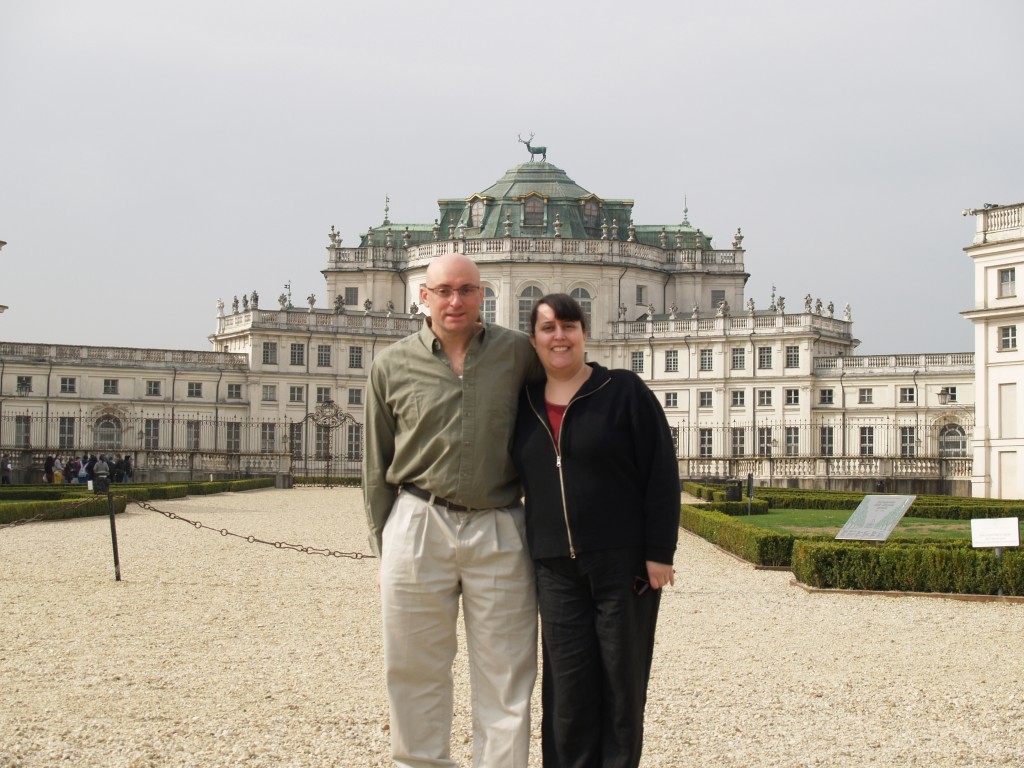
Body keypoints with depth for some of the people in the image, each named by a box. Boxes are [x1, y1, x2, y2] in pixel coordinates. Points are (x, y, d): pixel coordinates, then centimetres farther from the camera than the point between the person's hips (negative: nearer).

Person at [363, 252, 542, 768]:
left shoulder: (517, 353, 3)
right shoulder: (392, 366, 4)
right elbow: (376, 466, 9)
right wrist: (382, 545, 7)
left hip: (498, 531, 0)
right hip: (418, 527, 0)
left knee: (505, 678, 4)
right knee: (415, 673, 8)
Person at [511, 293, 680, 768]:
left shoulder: (624, 392, -3)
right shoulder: (524, 404, 10)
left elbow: (662, 474, -6)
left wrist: (659, 553, -11)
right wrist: (525, 556, 13)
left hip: (624, 564, -3)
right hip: (557, 569, 3)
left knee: (622, 680, 4)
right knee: (567, 686, 2)